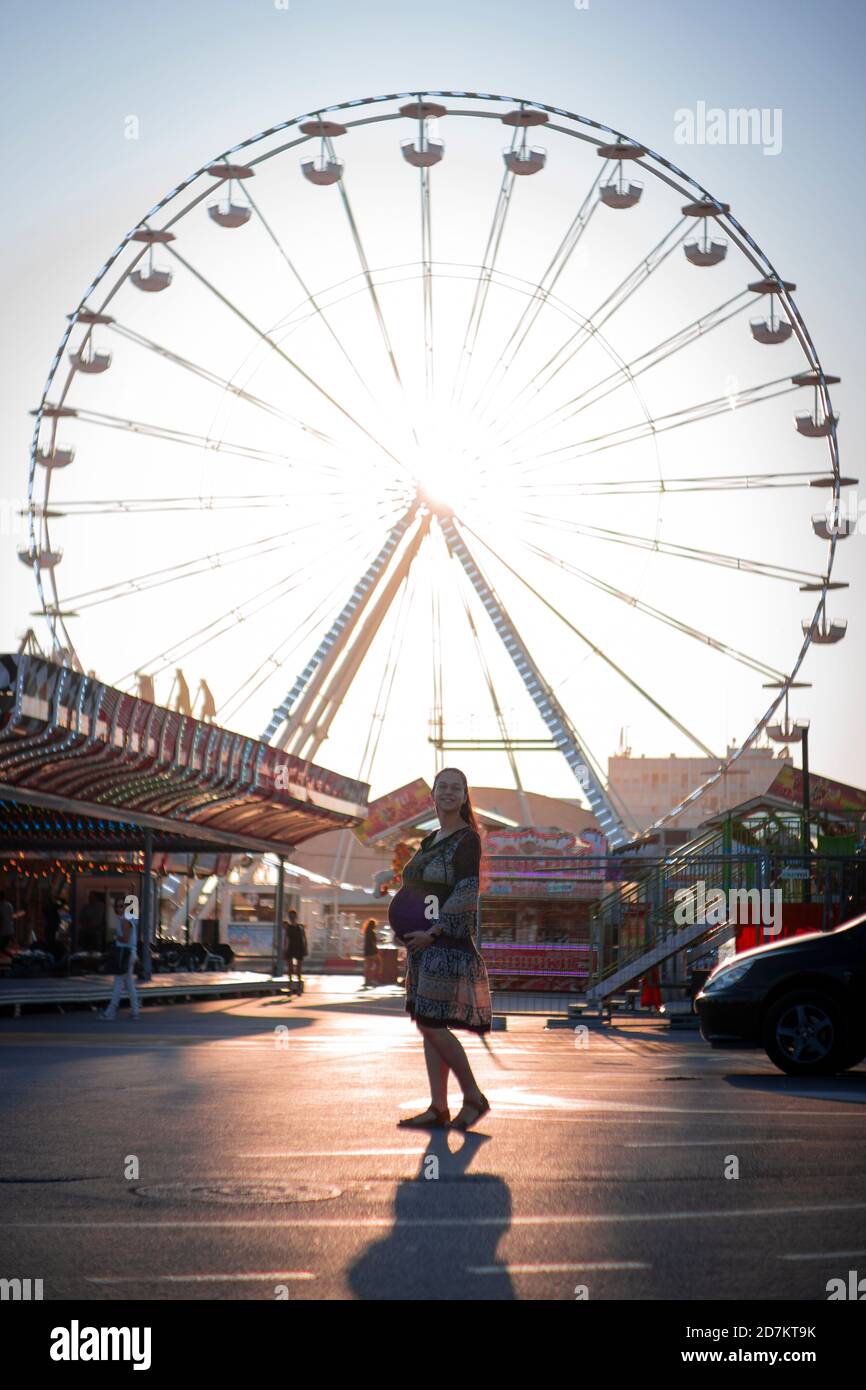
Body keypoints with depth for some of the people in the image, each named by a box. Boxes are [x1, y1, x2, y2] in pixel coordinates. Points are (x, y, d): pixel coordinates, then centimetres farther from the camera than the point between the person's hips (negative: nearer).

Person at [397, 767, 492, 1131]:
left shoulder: (468, 839, -9)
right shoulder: (430, 841, 16)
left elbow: (466, 894, -18)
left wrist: (432, 932, -20)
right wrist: (407, 927, 9)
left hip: (450, 943, -9)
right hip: (424, 943, 9)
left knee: (433, 1025, -11)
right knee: (426, 1025, 6)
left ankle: (474, 1098, 2)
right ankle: (437, 1108, 10)